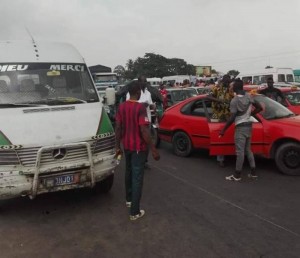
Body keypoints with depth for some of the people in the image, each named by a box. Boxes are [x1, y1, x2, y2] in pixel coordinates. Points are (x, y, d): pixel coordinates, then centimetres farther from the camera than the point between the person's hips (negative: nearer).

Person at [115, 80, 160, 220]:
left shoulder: (121, 106, 1)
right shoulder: (140, 107, -20)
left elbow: (118, 128, 4)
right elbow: (144, 131, -24)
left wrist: (117, 146, 12)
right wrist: (153, 149, -18)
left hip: (126, 146, 7)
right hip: (138, 147, -7)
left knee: (129, 172, 24)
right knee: (137, 177, -2)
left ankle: (129, 199, 42)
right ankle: (134, 212, 3)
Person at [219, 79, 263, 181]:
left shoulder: (234, 101, -16)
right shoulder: (248, 96, 4)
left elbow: (232, 118, -20)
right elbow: (260, 107, 9)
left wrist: (223, 130, -14)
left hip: (240, 127, -7)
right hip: (248, 125, 8)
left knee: (240, 151, -4)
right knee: (248, 150, 16)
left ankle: (237, 175, 1)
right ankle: (253, 172, 19)